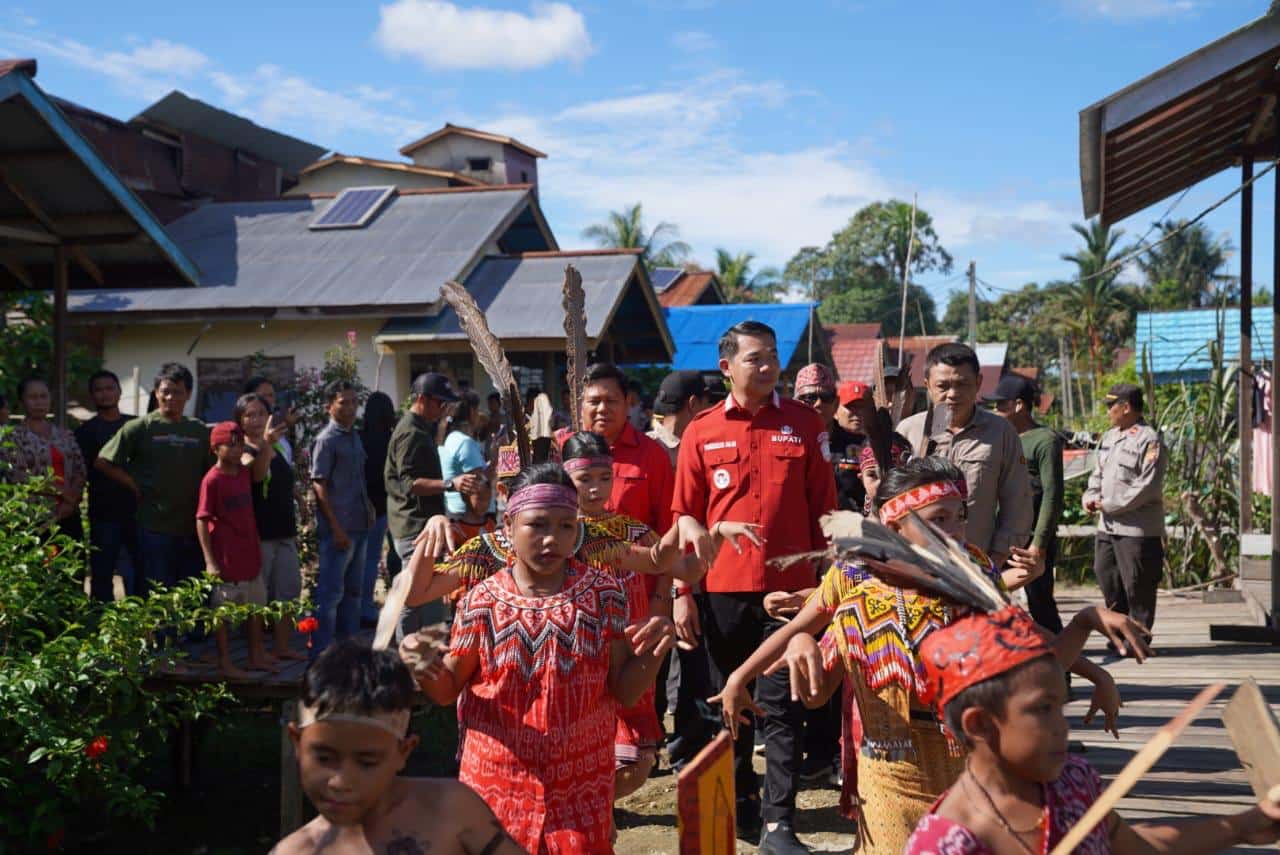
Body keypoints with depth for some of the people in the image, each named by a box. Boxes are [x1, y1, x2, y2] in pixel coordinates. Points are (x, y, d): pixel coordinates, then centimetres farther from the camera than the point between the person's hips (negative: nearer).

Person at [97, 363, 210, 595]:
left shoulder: (200, 431, 9)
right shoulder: (140, 428, -1)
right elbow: (102, 462, -1)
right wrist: (135, 486, -4)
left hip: (192, 529, 4)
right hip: (154, 528, -4)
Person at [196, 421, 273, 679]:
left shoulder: (244, 472, 5)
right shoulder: (212, 480, -15)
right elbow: (202, 521, -15)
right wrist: (209, 561, -18)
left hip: (250, 554, 8)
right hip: (226, 558, -8)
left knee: (256, 607, 16)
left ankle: (256, 657, 28)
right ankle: (225, 663, 14)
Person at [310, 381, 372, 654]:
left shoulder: (355, 437, 13)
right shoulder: (326, 440, -10)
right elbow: (319, 485, -14)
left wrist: (368, 507, 10)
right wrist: (337, 529, -17)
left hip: (358, 526, 8)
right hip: (338, 529, -8)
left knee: (353, 589, 15)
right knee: (330, 592, -3)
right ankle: (321, 653, 3)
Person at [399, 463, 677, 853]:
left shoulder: (602, 593, -6)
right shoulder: (483, 601, -7)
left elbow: (624, 691, -2)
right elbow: (448, 690, 3)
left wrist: (653, 653, -21)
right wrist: (427, 667, -19)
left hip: (580, 789, 0)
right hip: (498, 786, 0)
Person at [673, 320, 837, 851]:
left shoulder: (804, 423, 2)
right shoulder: (701, 432, 3)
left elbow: (823, 507, 4)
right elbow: (684, 514, 6)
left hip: (789, 588, -1)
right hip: (723, 589, 2)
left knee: (782, 707, 1)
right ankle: (738, 806, 28)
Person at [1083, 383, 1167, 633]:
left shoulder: (1149, 440, -12)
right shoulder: (1109, 436, 15)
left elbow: (1148, 486, -18)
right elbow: (1098, 472, 22)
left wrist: (1110, 505, -16)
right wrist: (1090, 497, 2)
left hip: (1137, 528, -8)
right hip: (1107, 526, 8)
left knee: (1137, 585, 1)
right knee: (1106, 577, 14)